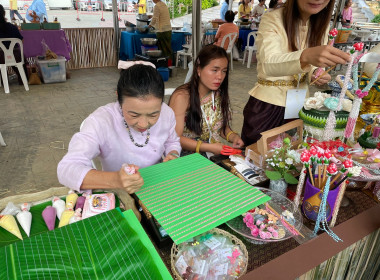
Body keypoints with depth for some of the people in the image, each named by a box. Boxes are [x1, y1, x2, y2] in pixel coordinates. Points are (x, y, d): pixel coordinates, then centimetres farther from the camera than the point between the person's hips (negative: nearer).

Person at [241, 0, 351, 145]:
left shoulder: (322, 24, 3)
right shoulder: (272, 19, -16)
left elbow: (315, 64, 9)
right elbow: (269, 64, -33)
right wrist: (306, 56, -51)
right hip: (267, 105, -5)